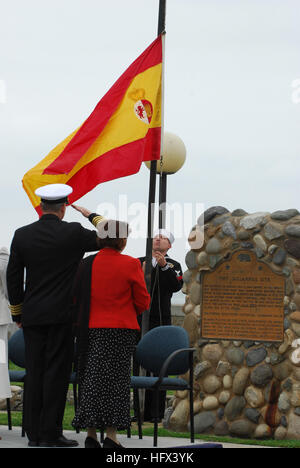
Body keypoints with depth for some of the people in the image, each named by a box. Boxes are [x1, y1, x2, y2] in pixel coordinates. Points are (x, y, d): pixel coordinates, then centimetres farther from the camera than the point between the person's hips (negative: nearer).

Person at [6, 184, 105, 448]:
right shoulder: (73, 233, -8)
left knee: (34, 373, 7)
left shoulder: (22, 235, 3)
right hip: (62, 315, -4)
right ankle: (51, 434, -3)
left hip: (32, 316, 4)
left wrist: (17, 313, 17)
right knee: (57, 372, -2)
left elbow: (13, 278, 8)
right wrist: (92, 215, 20)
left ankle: (34, 433, 10)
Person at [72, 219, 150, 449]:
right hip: (122, 330, -3)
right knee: (117, 379, 1)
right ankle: (111, 435, -4)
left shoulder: (87, 264, 1)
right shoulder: (130, 265, -8)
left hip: (92, 328, 3)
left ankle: (91, 435, 8)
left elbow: (77, 299, 8)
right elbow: (143, 302, -2)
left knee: (92, 380, 8)